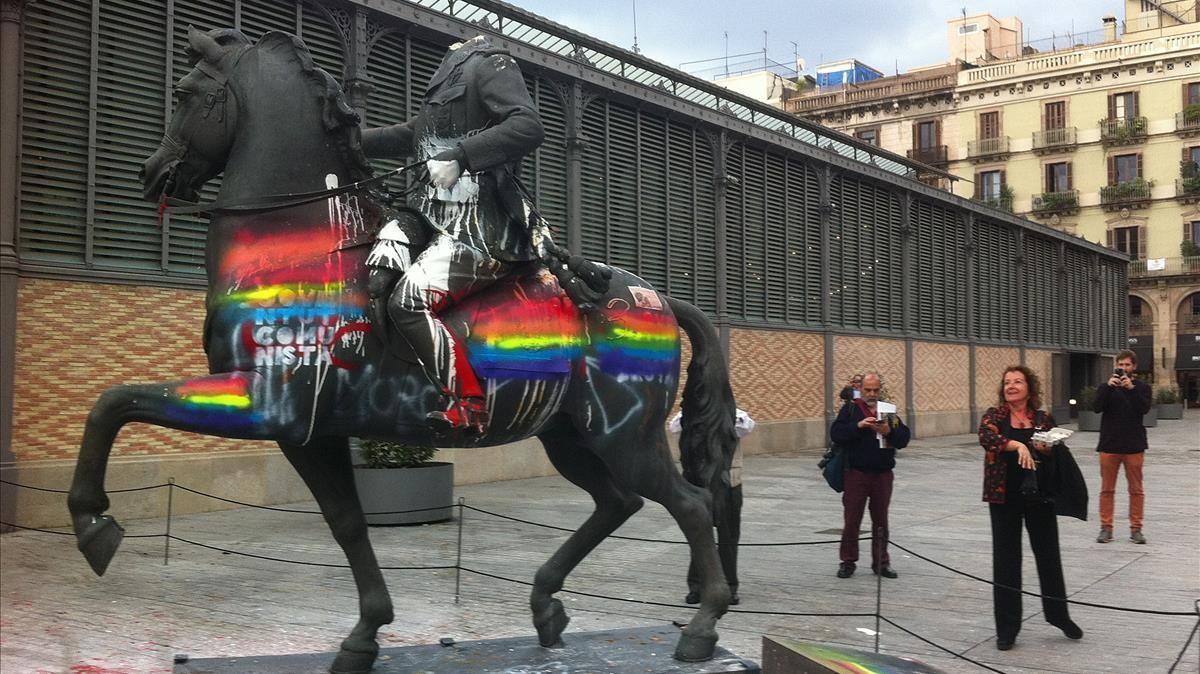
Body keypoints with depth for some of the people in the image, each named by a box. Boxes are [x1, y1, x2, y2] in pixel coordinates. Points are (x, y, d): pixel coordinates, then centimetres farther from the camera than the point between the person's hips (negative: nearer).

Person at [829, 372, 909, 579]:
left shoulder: (888, 410, 9)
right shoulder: (850, 409, 1)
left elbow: (904, 439, 5)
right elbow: (836, 434, -10)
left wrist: (889, 431, -15)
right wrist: (858, 425, -22)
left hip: (883, 474, 3)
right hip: (856, 473, -3)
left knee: (881, 520, 10)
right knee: (851, 519, 1)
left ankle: (881, 562, 20)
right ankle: (848, 561, 12)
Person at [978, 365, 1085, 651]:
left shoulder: (1044, 419, 5)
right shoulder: (994, 415, -1)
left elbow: (1059, 456, 5)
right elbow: (986, 437, -21)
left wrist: (1045, 448, -17)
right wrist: (1017, 445, -36)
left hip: (1039, 497, 1)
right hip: (1005, 497, -1)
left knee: (1048, 555, 11)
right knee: (1005, 560, 2)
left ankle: (1059, 615, 30)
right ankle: (1007, 627, 11)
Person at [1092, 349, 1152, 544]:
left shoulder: (1142, 387, 7)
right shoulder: (1105, 387, 9)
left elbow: (1144, 408, -11)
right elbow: (1096, 407, -8)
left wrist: (1131, 388, -21)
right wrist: (1109, 386, -18)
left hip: (1134, 446, -1)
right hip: (1109, 445, 1)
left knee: (1136, 490, 2)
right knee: (1107, 489, 3)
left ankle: (1136, 529, 7)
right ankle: (1106, 528, 7)